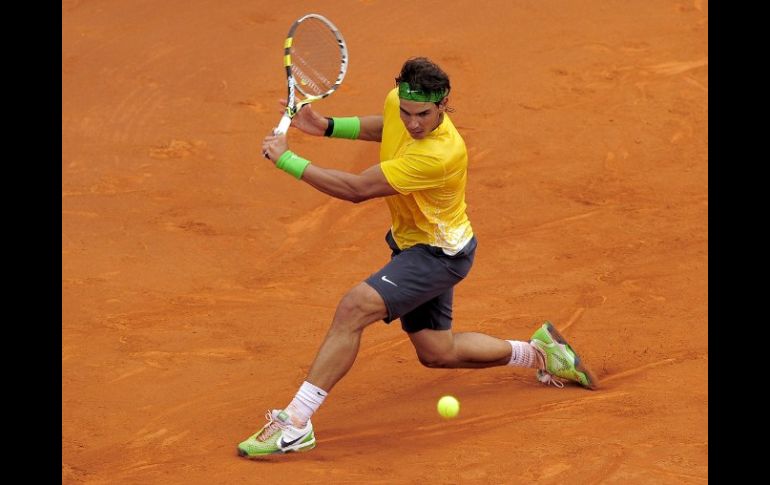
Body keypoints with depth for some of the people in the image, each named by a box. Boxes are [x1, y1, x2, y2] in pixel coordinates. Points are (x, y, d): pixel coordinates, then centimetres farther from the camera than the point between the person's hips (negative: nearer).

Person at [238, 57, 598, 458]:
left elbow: (356, 189, -34)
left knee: (354, 307, -27)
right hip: (411, 242, 9)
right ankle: (539, 353, 40)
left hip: (440, 253, -9)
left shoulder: (439, 155, -36)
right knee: (437, 353, 21)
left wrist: (286, 159, -29)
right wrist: (327, 126, 1)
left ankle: (295, 423, -28)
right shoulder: (399, 101, -12)